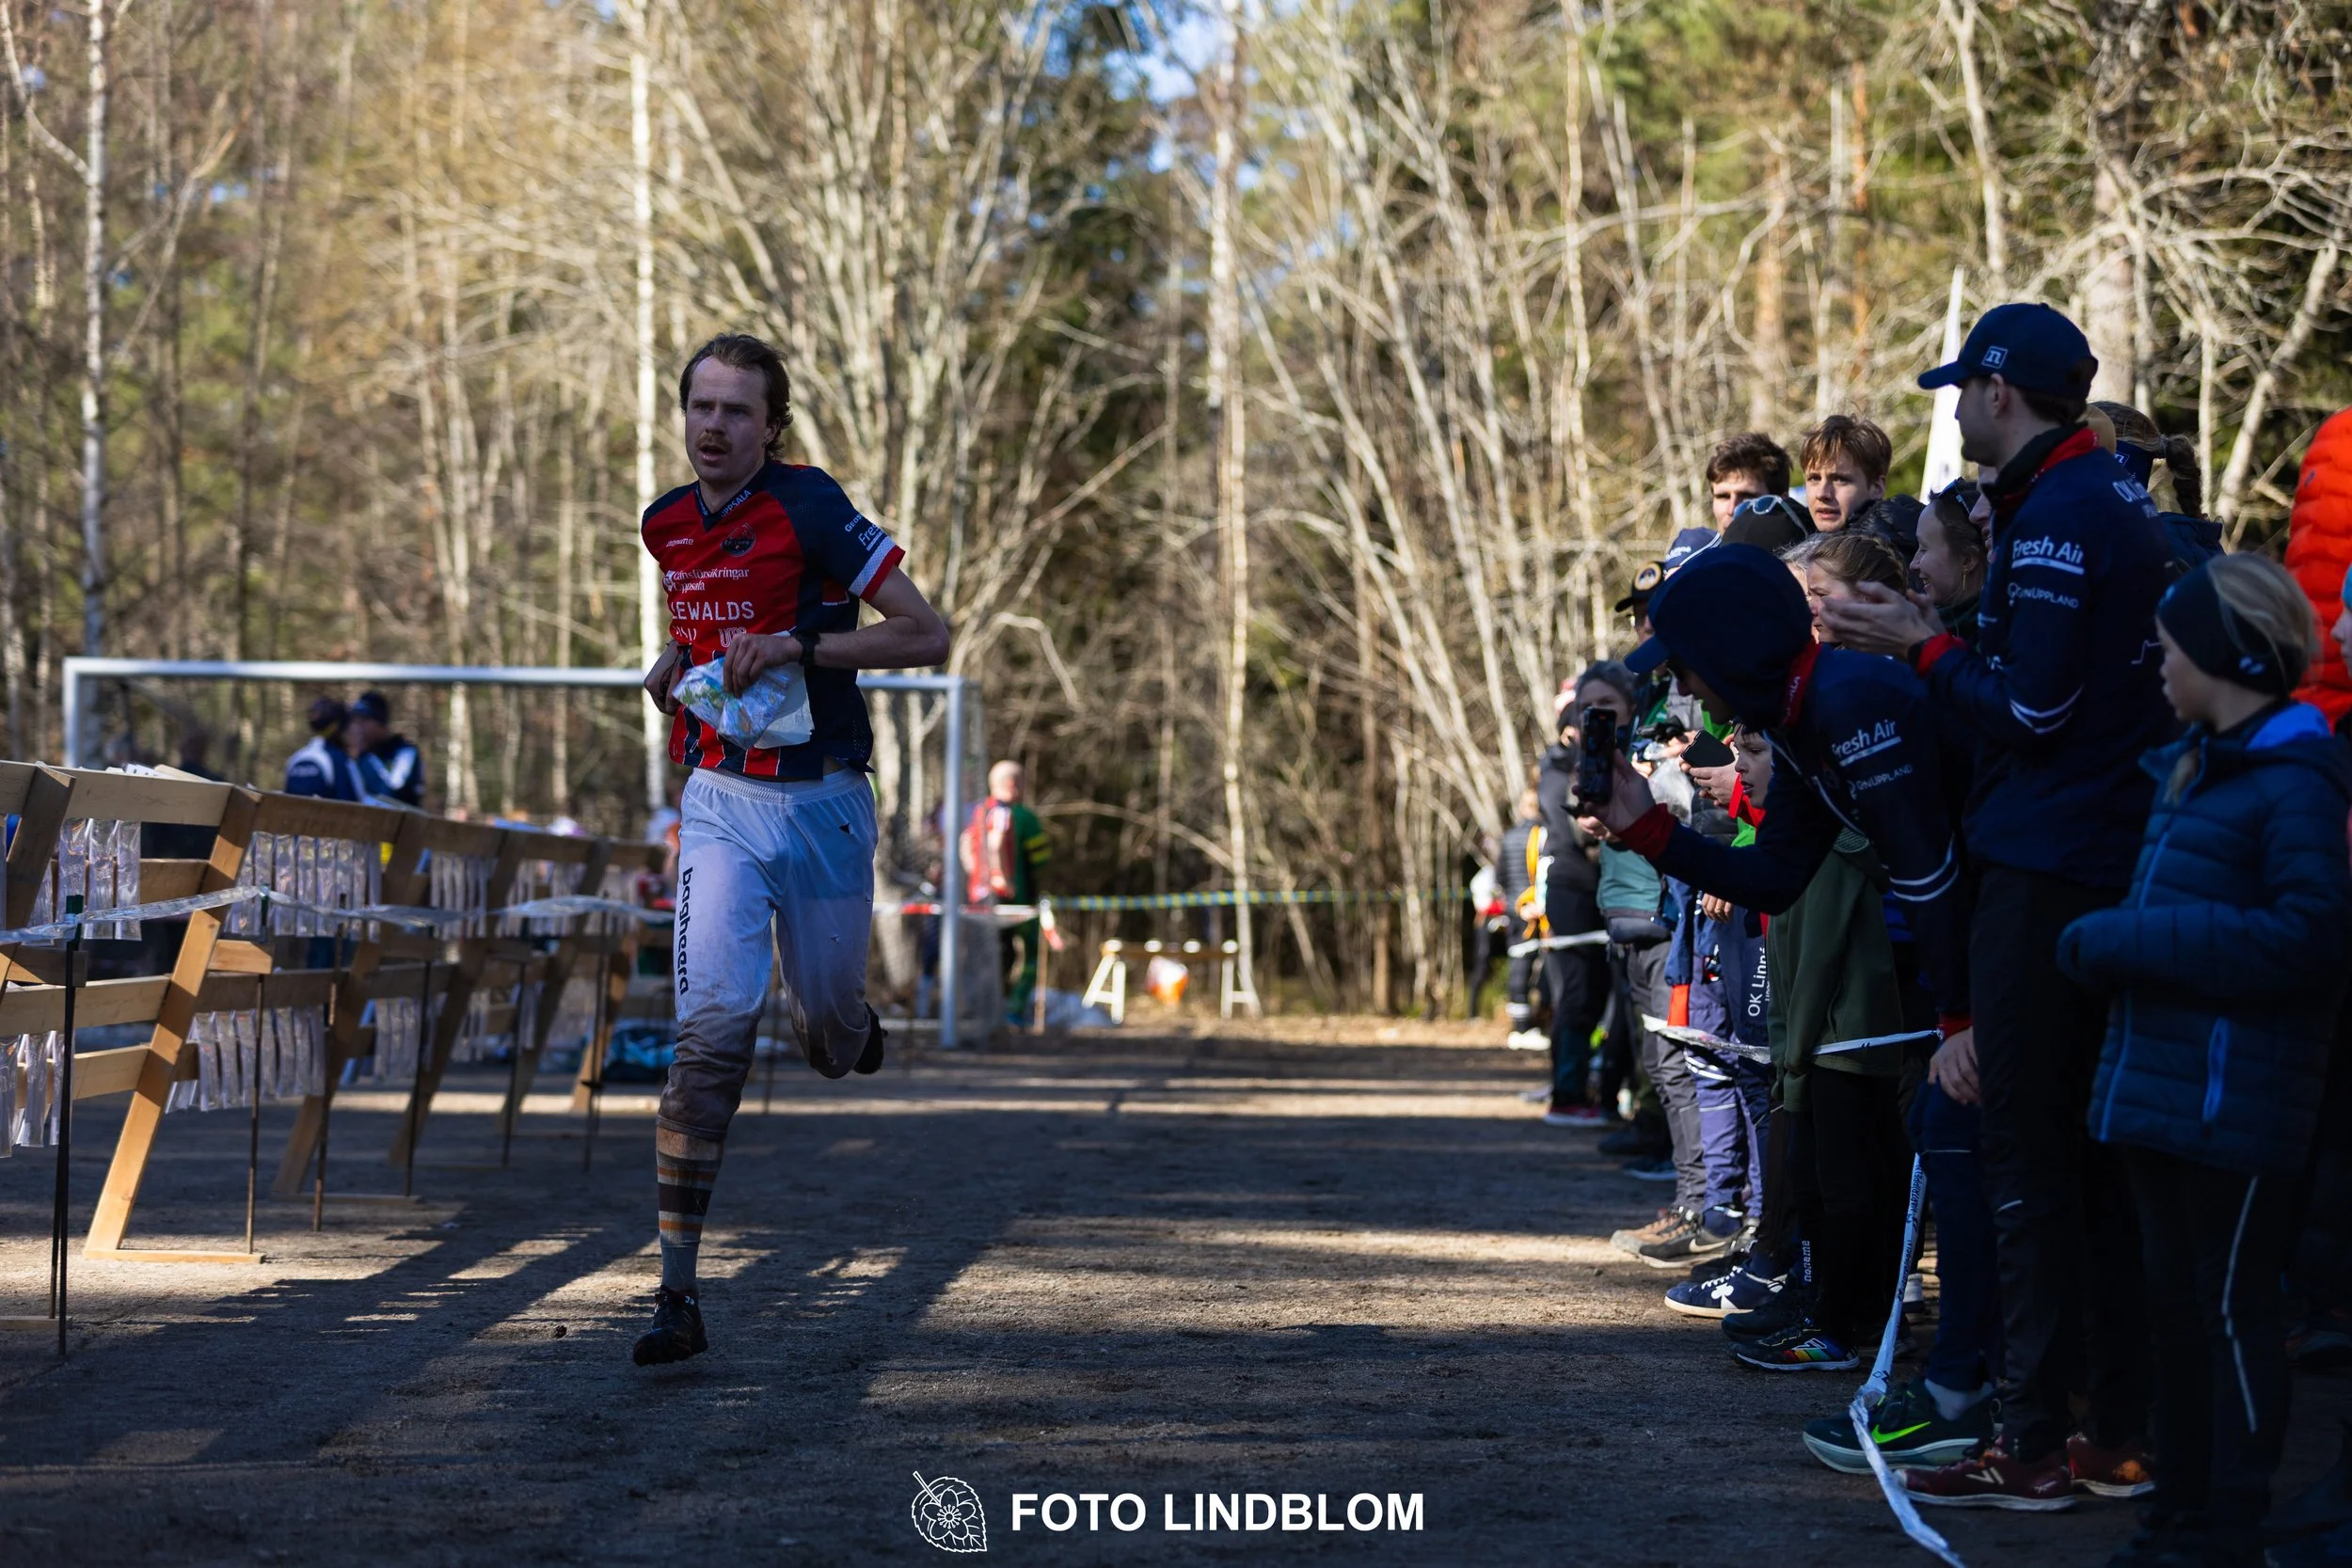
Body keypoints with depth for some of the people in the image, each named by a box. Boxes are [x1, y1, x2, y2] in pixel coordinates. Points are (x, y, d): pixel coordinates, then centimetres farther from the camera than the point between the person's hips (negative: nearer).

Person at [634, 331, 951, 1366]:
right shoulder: (667, 525, 5)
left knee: (829, 1040, 11)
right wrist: (676, 661, 6)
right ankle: (678, 1297, -18)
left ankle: (847, 1022, 53)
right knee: (712, 1025, -15)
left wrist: (798, 644, -21)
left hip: (824, 801, -2)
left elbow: (927, 636, -12)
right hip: (722, 802, 3)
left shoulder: (807, 507, -12)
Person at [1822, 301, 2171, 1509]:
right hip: (2118, 858, 9)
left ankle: (2032, 1447, -4)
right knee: (2098, 1149, 12)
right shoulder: (2123, 504, 15)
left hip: (2043, 874, -9)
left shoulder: (2055, 517, -15)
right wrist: (1940, 641, 14)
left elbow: (2030, 707, -19)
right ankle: (2119, 1433, 15)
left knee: (2027, 1157, -6)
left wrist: (1923, 648, -6)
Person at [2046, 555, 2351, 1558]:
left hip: (2236, 1095, -9)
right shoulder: (2191, 766, 15)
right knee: (2176, 1301, 15)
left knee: (2234, 1308, -1)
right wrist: (2102, 944, 6)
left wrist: (2119, 942, -20)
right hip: (2158, 1083, 9)